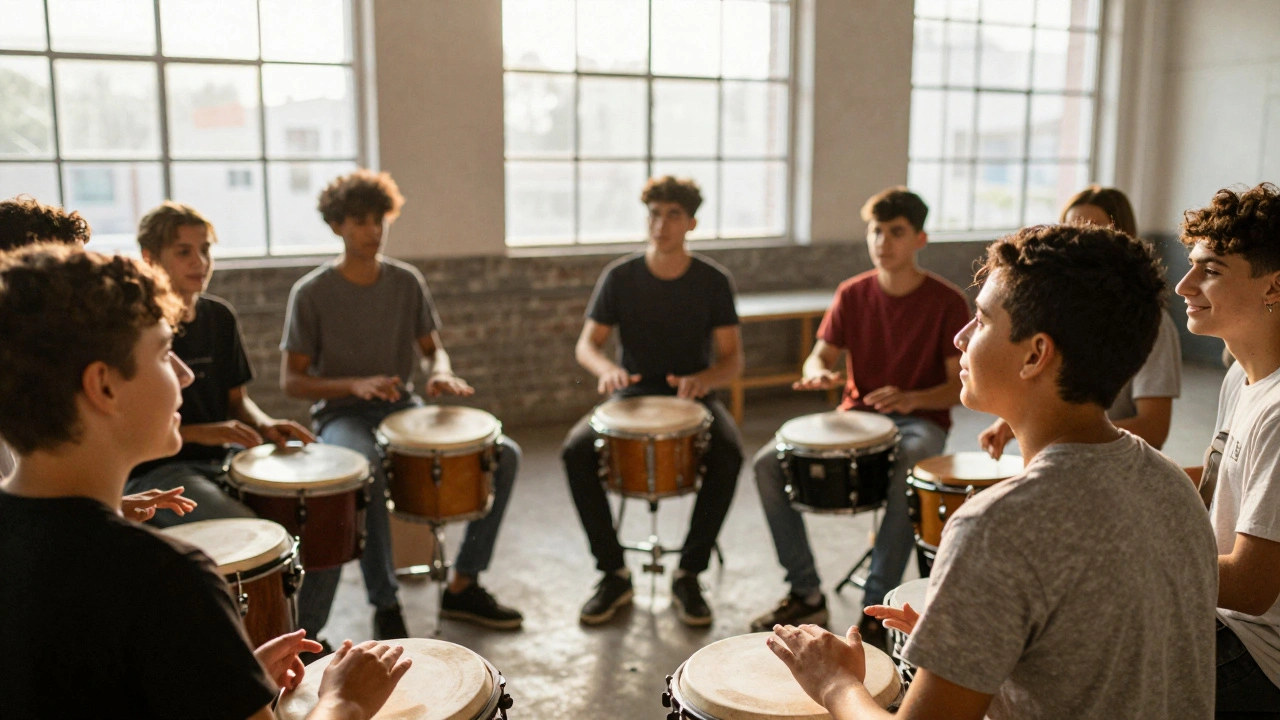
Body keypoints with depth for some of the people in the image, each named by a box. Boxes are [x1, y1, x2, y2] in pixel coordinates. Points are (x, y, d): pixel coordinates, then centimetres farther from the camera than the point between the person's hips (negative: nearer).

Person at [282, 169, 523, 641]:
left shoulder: (407, 281, 5)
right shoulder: (312, 293, -7)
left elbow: (431, 348, 13)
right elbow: (291, 381, -7)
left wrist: (440, 374, -12)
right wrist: (355, 385, -24)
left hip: (402, 408, 5)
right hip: (341, 416, -4)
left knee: (504, 454, -12)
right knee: (366, 470, -39)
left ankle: (463, 586, 0)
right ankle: (385, 606, -20)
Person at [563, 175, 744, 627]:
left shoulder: (713, 281, -2)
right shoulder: (620, 277, -1)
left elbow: (732, 360, -3)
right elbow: (586, 344, 1)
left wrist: (704, 379, -26)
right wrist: (606, 368, -23)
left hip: (692, 398, -1)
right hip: (632, 395, 1)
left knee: (728, 455, -32)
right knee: (576, 451, -27)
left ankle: (688, 575, -14)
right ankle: (614, 574, -11)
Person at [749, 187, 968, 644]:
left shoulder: (946, 302, -8)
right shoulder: (852, 294, 4)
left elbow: (960, 386, -10)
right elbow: (821, 356, 5)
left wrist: (910, 399, -29)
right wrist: (819, 374, -21)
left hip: (920, 422, -4)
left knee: (905, 478, -39)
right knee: (768, 463, -17)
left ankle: (875, 610, -23)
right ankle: (806, 594, -6)